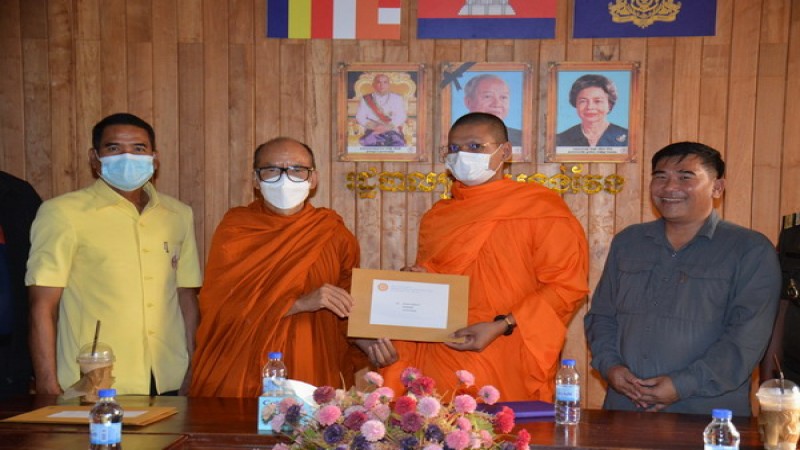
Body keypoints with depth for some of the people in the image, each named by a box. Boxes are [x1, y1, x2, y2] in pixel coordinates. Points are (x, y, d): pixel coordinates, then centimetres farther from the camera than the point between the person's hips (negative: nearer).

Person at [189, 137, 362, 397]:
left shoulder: (334, 234, 6)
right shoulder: (234, 229, 4)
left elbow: (349, 313, 11)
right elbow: (218, 306, -7)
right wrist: (300, 303, -15)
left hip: (314, 375, 1)